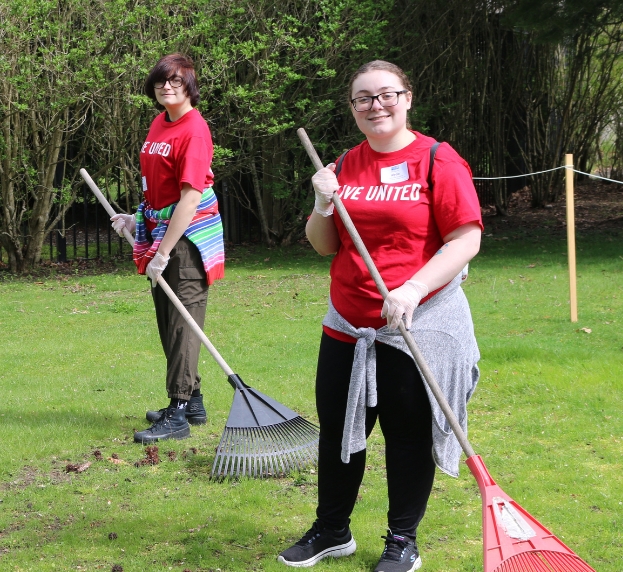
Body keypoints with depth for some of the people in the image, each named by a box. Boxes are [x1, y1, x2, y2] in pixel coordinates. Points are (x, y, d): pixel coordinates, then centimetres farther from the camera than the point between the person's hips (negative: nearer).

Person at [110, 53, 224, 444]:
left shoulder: (194, 130, -17)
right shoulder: (158, 125, 10)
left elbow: (191, 196, -23)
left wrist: (164, 252, -23)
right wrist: (139, 220, 7)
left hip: (188, 238, -9)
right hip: (162, 235, 9)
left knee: (182, 323, -8)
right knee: (168, 323, 15)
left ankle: (178, 415, -6)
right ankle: (193, 403, 25)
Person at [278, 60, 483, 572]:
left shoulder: (438, 160, -9)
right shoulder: (346, 166, 9)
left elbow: (467, 239, -14)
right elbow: (325, 246, 14)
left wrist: (412, 289, -24)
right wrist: (323, 206, -6)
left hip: (417, 328, -5)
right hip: (347, 327, 5)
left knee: (409, 435, 4)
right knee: (338, 429, 13)